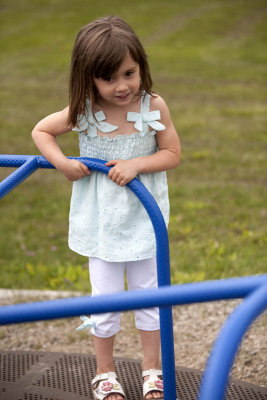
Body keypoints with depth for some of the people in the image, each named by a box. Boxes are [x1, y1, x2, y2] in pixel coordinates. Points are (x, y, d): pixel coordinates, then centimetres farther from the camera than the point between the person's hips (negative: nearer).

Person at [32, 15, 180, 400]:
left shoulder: (154, 107, -14)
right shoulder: (83, 112, -14)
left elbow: (172, 154, -7)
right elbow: (41, 131, 0)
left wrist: (135, 164, -23)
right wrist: (63, 163, -15)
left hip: (143, 218, 0)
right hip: (101, 220, 0)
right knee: (105, 297, 8)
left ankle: (152, 369, 31)